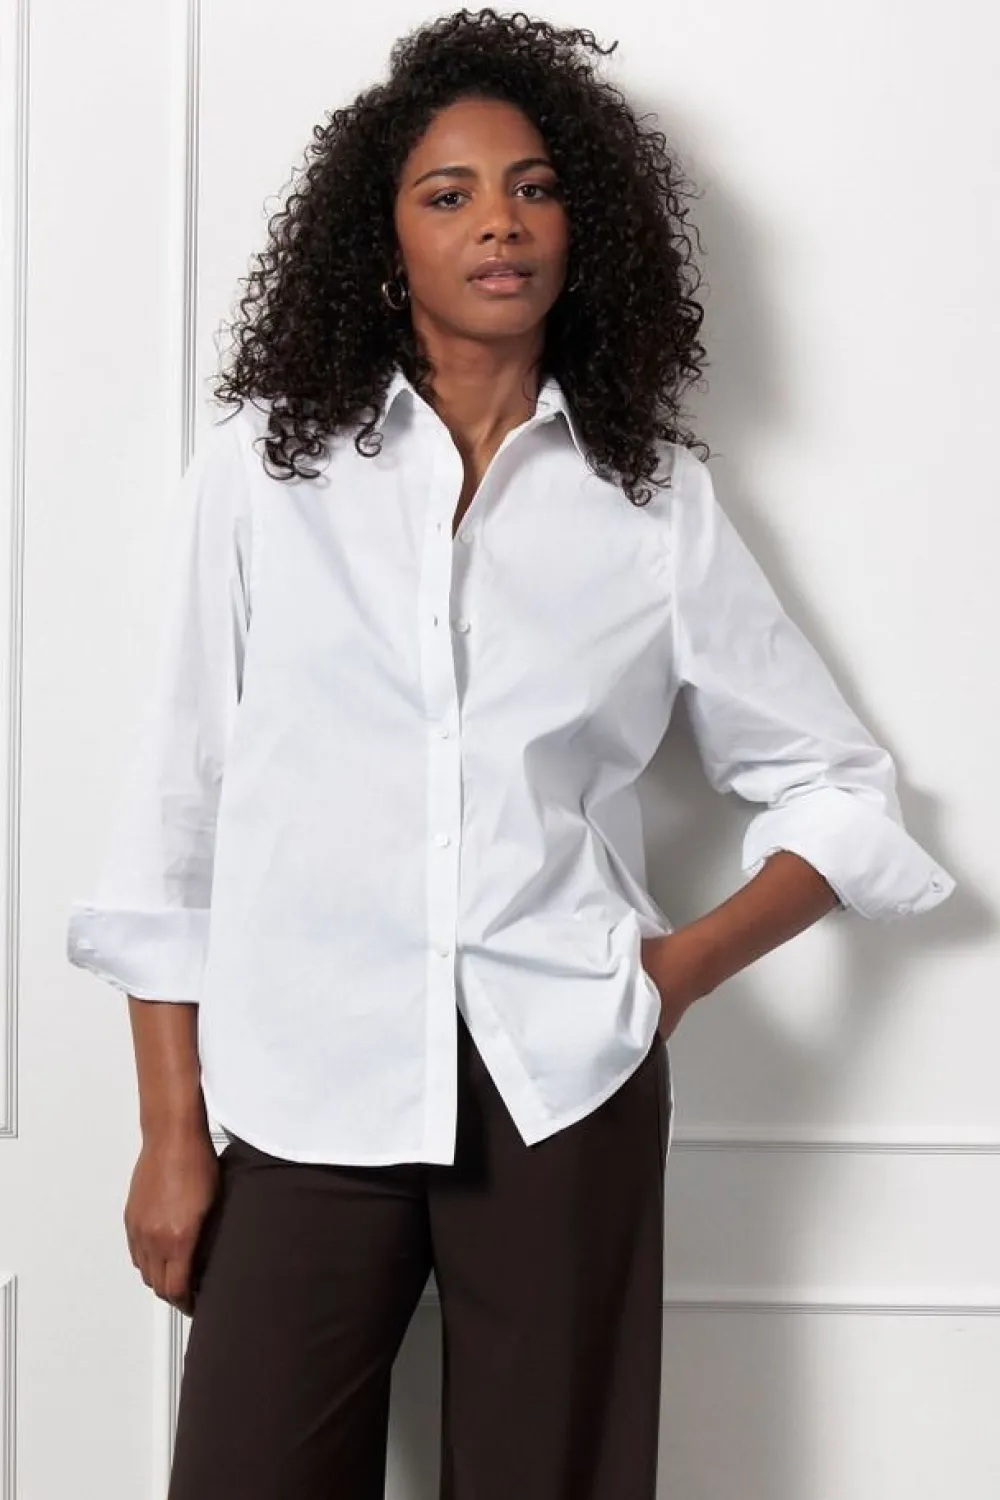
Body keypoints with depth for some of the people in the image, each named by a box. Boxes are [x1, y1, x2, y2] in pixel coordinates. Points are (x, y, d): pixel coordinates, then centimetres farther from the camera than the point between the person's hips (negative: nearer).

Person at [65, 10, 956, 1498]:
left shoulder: (656, 496, 7)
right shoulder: (264, 465, 4)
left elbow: (841, 783, 14)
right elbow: (175, 813, 4)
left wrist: (686, 967, -1)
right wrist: (170, 1133, 2)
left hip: (565, 1091, 1)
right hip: (309, 1091, 0)